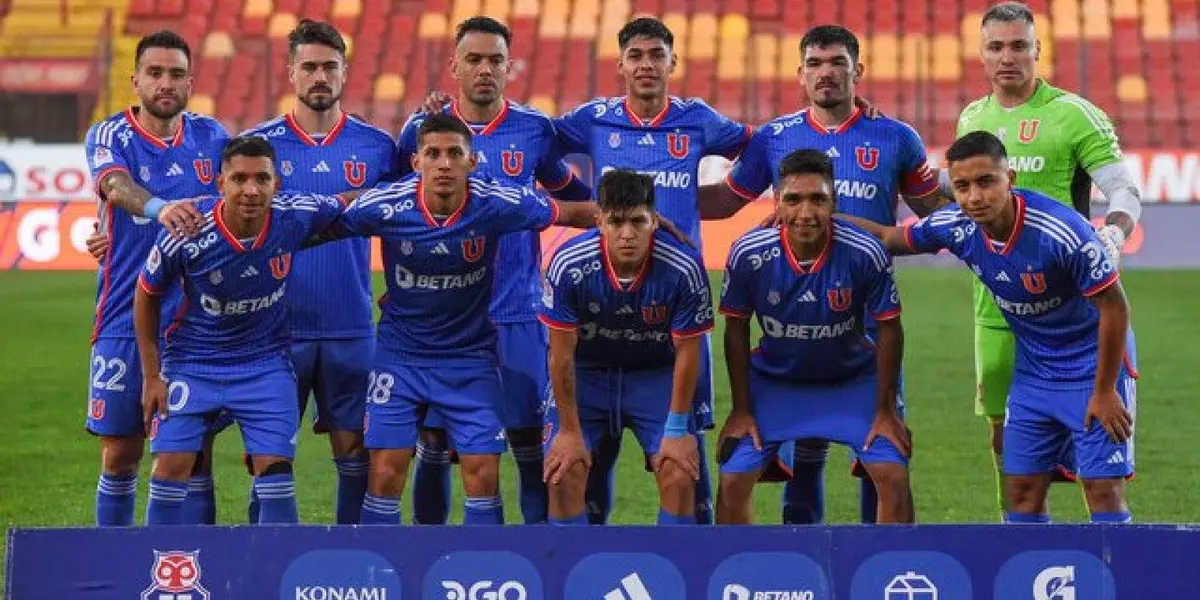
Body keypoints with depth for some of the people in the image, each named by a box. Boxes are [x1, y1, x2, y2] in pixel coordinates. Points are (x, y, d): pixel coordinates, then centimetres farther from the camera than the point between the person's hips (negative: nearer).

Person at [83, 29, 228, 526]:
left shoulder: (210, 136, 7)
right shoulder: (109, 136, -2)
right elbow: (118, 186, -23)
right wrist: (160, 210, -45)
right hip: (125, 320, -2)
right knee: (120, 453, 4)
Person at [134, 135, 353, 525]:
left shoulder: (294, 218, -19)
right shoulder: (186, 235, -23)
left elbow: (347, 206, 4)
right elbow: (147, 295, -6)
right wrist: (151, 376, -3)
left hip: (266, 362, 1)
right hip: (192, 361, -1)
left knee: (275, 471, -5)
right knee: (170, 467, -6)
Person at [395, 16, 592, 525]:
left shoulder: (535, 131, 3)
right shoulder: (421, 130, 2)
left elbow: (568, 192, 18)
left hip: (517, 315, 0)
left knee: (531, 440, 0)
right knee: (434, 440, 4)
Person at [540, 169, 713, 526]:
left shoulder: (684, 269, -27)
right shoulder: (568, 265, -27)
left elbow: (687, 353, -15)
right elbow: (562, 353, -16)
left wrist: (676, 430, -11)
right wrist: (570, 430, -12)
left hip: (656, 375, 0)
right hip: (586, 372, 0)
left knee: (679, 476, -13)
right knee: (564, 472, -13)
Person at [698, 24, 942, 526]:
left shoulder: (895, 139, 2)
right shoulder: (774, 139, 5)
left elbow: (934, 208, 12)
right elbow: (724, 199, 13)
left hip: (872, 319, -1)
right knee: (803, 448, 6)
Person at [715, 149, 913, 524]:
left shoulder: (865, 254, -27)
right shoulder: (747, 254, -24)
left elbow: (888, 329, -12)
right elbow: (736, 330, -8)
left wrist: (886, 409, -8)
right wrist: (741, 409, -4)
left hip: (854, 379, -1)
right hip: (773, 380, 1)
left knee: (893, 476, -11)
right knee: (733, 480, -7)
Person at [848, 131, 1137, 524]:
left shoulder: (1063, 231, -29)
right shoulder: (956, 226, -12)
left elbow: (1114, 307, -19)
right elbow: (889, 238, 7)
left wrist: (1105, 391, -15)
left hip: (1094, 363, -6)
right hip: (1032, 370, 6)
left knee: (1103, 489, -10)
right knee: (1022, 491, 3)